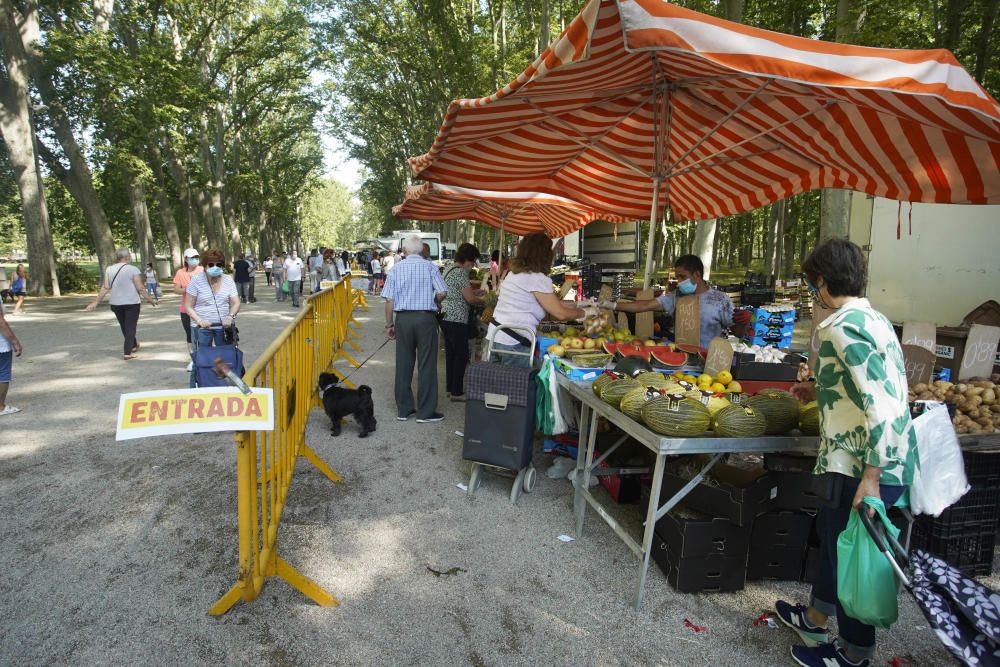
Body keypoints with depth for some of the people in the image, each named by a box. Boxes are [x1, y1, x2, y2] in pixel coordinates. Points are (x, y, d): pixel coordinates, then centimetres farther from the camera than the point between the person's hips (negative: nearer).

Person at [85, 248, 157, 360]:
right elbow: (140, 288, -13)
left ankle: (133, 346, 39)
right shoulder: (133, 269, -11)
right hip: (132, 303, -5)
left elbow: (105, 288, -3)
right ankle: (127, 353, -3)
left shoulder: (109, 269, 1)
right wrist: (150, 299, -3)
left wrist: (96, 302, 2)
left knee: (124, 327, 20)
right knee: (130, 327, 2)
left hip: (116, 303, 5)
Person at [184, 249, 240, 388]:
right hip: (202, 328, -2)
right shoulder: (196, 280, -4)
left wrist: (230, 316, -17)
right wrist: (199, 320, -19)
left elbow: (236, 303, 2)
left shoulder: (228, 280, 3)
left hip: (223, 327, 2)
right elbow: (189, 306, -3)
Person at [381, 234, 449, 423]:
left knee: (403, 364, 10)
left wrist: (389, 324, 8)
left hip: (403, 318, 2)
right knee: (426, 365, 4)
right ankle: (425, 412, 7)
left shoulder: (396, 269, 2)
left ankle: (404, 409, 18)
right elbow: (442, 293, -9)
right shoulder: (430, 267, -3)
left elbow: (389, 299, 0)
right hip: (426, 318, -2)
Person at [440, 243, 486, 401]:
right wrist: (484, 301, 1)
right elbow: (470, 299, -17)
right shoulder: (461, 272, -15)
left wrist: (478, 292, 16)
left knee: (451, 354, 15)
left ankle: (450, 388, 22)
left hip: (446, 318, 10)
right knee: (461, 355, -2)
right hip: (457, 320, -10)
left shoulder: (449, 269, 15)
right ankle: (456, 392, 3)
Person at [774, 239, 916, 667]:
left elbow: (881, 405, -26)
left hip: (864, 465, -10)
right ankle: (816, 620, 41)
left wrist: (871, 476, -24)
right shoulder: (873, 318, 9)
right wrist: (821, 391, 28)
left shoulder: (843, 327, -21)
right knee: (831, 531, 22)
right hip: (890, 460, 10)